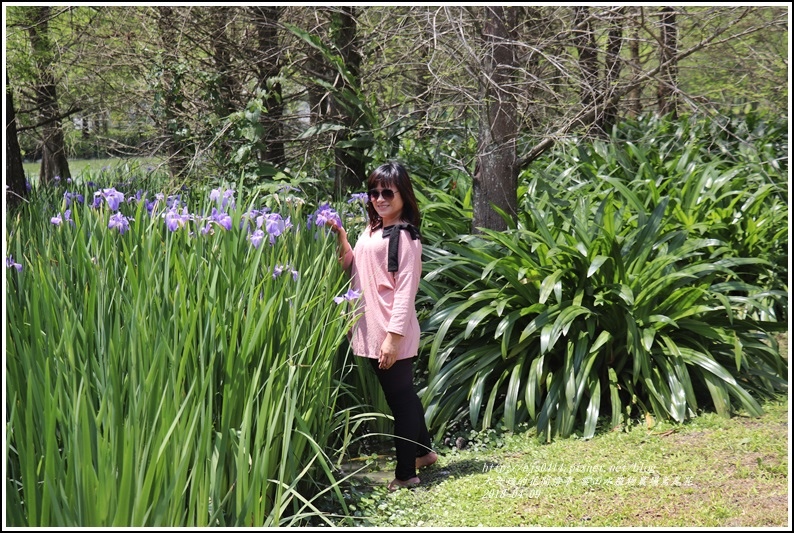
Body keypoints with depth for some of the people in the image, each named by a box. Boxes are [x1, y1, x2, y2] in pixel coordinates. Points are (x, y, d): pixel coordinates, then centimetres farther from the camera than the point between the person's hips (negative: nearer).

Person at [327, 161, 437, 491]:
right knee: (403, 394, 21)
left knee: (399, 398, 0)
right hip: (372, 332, 9)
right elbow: (354, 270, 14)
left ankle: (405, 473, 9)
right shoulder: (371, 231, 13)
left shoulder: (404, 236, -12)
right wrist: (340, 237, 3)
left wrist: (393, 337, -21)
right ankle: (423, 451, 38)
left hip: (393, 336, -9)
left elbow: (406, 291, -17)